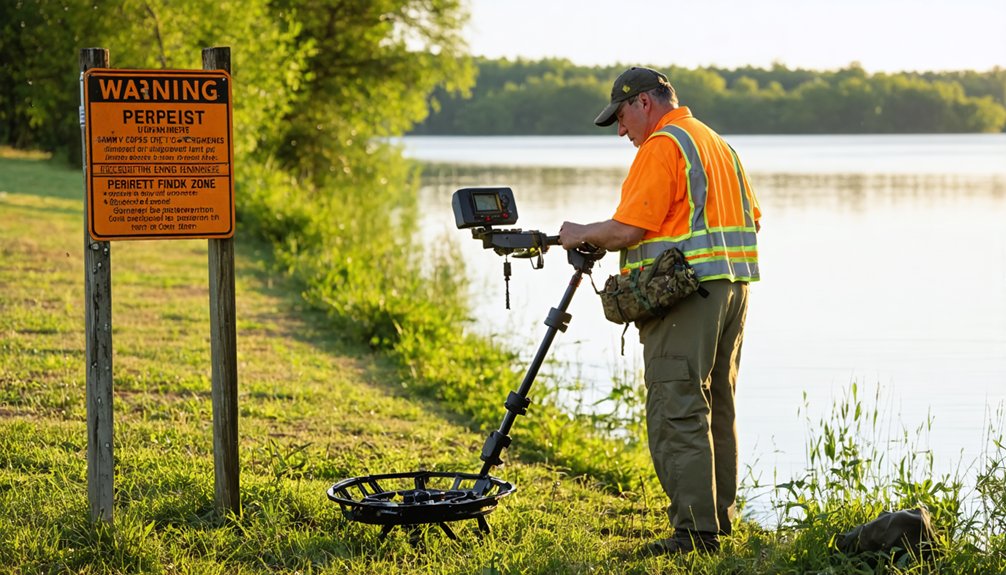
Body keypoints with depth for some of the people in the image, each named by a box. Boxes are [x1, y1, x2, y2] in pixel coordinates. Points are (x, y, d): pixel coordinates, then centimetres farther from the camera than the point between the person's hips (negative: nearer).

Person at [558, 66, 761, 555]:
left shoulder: (662, 146, -9)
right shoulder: (718, 143, 20)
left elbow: (627, 229, -15)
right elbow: (752, 219, 21)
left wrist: (582, 235, 1)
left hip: (687, 293, -10)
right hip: (734, 287, 10)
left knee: (677, 415, -9)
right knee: (716, 412, 14)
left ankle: (695, 531, -11)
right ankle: (717, 520, 20)